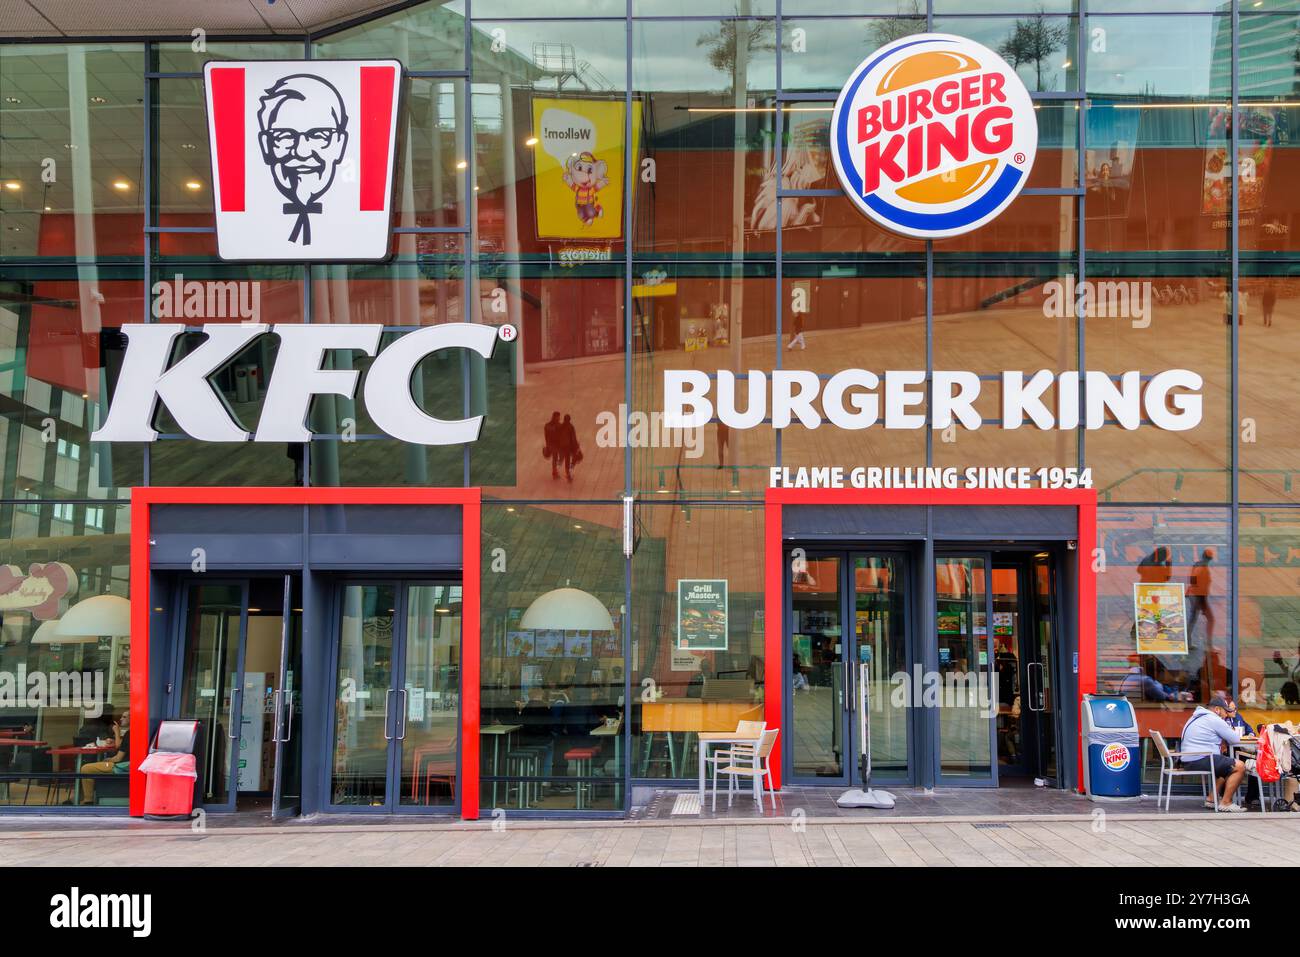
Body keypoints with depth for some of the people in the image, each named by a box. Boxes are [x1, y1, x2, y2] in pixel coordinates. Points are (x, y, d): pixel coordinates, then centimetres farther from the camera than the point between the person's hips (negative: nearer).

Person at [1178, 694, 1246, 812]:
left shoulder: (1197, 717, 21)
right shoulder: (1214, 720, -10)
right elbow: (1236, 740, -6)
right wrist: (1233, 731, 15)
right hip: (1200, 760, -10)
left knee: (1227, 767, 28)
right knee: (1239, 766, -10)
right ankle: (1225, 803, -7)